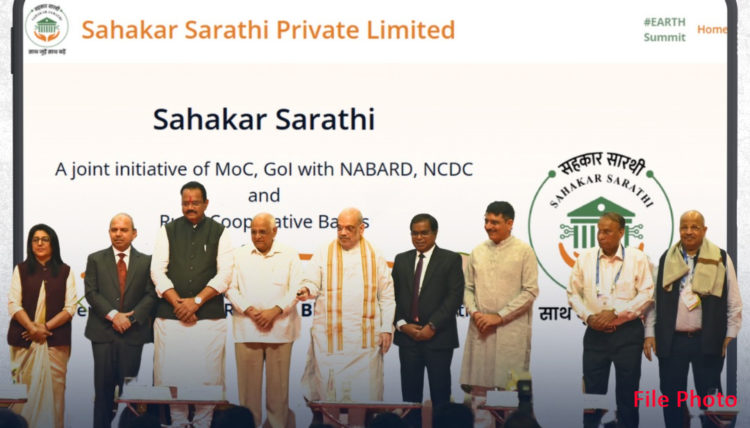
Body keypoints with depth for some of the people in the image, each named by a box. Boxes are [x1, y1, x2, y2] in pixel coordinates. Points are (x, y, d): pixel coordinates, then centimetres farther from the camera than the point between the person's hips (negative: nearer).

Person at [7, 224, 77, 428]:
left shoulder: (65, 272, 9)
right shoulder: (21, 270, 10)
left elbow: (70, 308, 2)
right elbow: (13, 304, 2)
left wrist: (46, 327, -11)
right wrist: (33, 328, -13)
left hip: (55, 341, 0)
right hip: (25, 340, 0)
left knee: (53, 388, -5)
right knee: (24, 391, -3)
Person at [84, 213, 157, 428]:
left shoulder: (146, 262, 9)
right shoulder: (96, 259, 8)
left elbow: (151, 295, 2)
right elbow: (92, 292, 0)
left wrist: (132, 317, -11)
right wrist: (113, 315, -12)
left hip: (132, 332, 0)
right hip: (103, 332, 0)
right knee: (103, 387, -1)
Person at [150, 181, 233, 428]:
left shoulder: (219, 233, 8)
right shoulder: (168, 231, 11)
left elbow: (224, 274, 1)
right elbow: (157, 271, 4)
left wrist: (196, 301, -9)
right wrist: (177, 303, -8)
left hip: (209, 316, -1)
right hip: (170, 315, 1)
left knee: (207, 375, -4)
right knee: (171, 373, -1)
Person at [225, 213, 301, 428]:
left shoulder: (289, 255, 8)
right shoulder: (239, 255, 10)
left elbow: (295, 290, 2)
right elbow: (231, 288, 4)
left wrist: (275, 311, -11)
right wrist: (249, 311, -10)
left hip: (279, 328, 0)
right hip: (247, 328, 1)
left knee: (278, 384, 0)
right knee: (248, 383, 0)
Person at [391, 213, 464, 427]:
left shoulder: (450, 259, 0)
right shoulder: (401, 260, 13)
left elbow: (455, 296, -7)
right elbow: (393, 295, 10)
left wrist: (432, 326, -14)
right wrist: (402, 324, -5)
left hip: (438, 337, -3)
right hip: (407, 337, 4)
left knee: (440, 393, 0)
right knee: (410, 392, 5)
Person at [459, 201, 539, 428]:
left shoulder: (524, 251, -1)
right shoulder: (477, 252, 11)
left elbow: (530, 291, -5)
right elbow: (468, 287, 15)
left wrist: (499, 316, -11)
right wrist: (474, 312, -5)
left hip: (511, 331, -4)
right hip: (480, 330, 4)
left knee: (509, 388, -3)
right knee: (479, 388, 2)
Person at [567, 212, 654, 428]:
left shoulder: (637, 258, -2)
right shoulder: (585, 259, 5)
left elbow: (646, 294, -7)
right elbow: (573, 293, 8)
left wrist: (615, 313, -14)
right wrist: (588, 317, -7)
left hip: (628, 333, -2)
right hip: (595, 332, 2)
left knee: (627, 392, 5)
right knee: (593, 391, 6)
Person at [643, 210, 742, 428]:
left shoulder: (720, 259, 2)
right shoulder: (666, 260, 8)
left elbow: (734, 302, 4)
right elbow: (653, 299, 10)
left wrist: (731, 336, -1)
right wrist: (650, 333, 3)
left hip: (708, 341, -2)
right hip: (671, 341, 2)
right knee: (672, 399, 7)